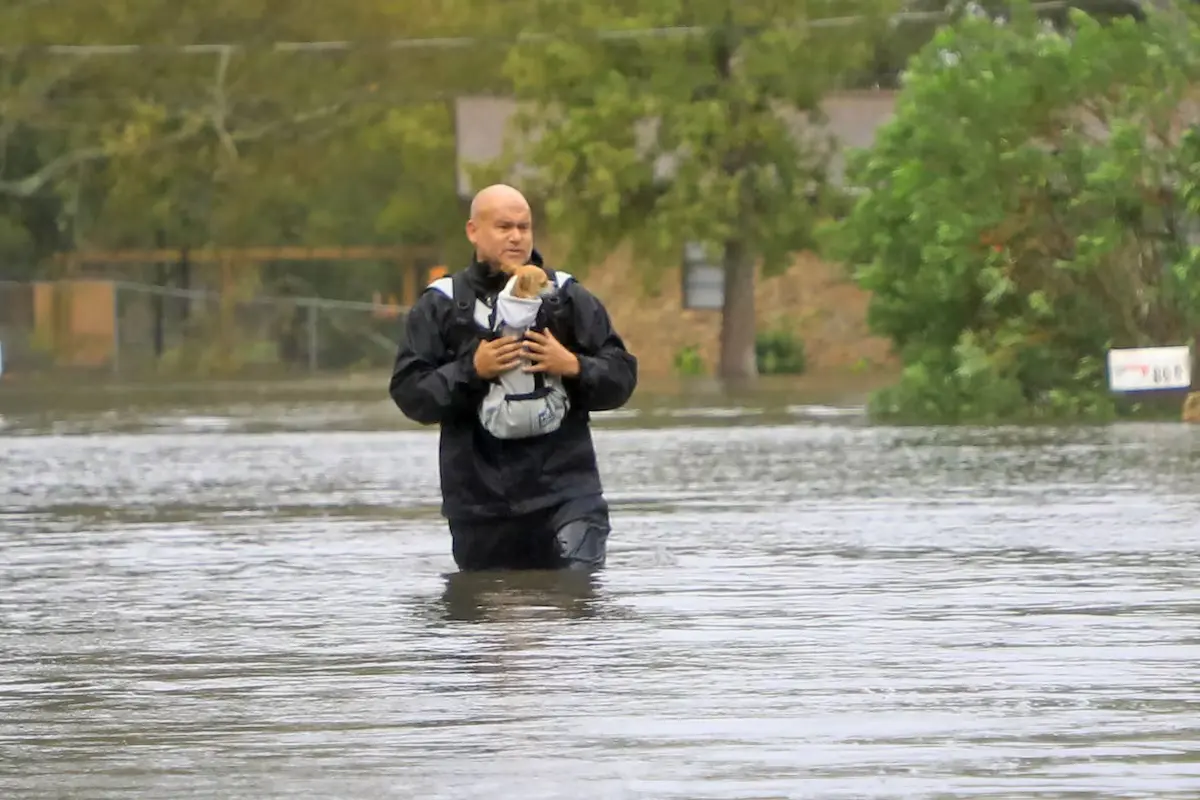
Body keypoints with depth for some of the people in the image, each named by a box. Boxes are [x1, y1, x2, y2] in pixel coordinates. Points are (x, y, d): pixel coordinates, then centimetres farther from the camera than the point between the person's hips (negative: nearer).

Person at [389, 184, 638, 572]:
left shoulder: (569, 298, 10)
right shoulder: (439, 306, 6)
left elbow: (622, 376, 9)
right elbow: (408, 393, -1)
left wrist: (573, 366, -10)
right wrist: (471, 371, -15)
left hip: (564, 488, 0)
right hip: (479, 503, 1)